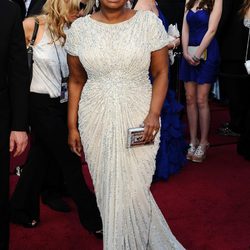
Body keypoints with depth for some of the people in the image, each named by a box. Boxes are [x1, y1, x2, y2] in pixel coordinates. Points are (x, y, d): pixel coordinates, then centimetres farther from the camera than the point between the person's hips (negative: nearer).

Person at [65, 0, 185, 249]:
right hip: (95, 121, 2)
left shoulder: (149, 22, -5)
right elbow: (76, 81, 7)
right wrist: (72, 126, 7)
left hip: (138, 119, -2)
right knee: (106, 187, 11)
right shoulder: (80, 27, 0)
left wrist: (154, 113, -13)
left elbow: (161, 73, -1)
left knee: (133, 189, -1)